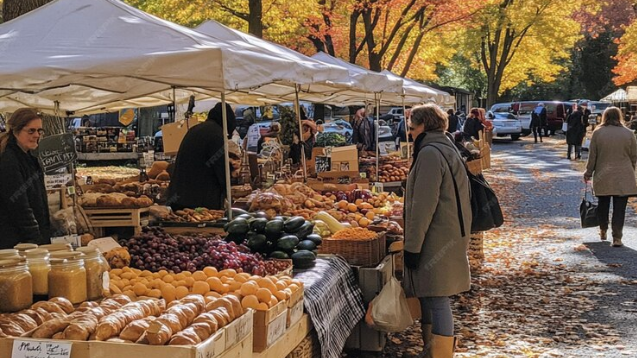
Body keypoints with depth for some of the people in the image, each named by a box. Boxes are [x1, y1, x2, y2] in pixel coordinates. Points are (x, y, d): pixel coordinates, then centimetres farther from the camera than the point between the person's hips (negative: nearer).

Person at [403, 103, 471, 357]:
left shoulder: (430, 153, -15)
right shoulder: (447, 149, 16)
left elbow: (423, 206, -19)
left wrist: (412, 246, -16)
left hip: (435, 239, -10)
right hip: (448, 238, 10)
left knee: (436, 300, -5)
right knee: (429, 297, 16)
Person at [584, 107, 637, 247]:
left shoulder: (597, 133, -5)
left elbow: (592, 156, -1)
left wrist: (588, 173, 10)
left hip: (603, 177, 1)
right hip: (623, 178, -1)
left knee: (603, 204, 18)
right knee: (619, 208, 0)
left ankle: (603, 231, 31)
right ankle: (617, 237, -4)